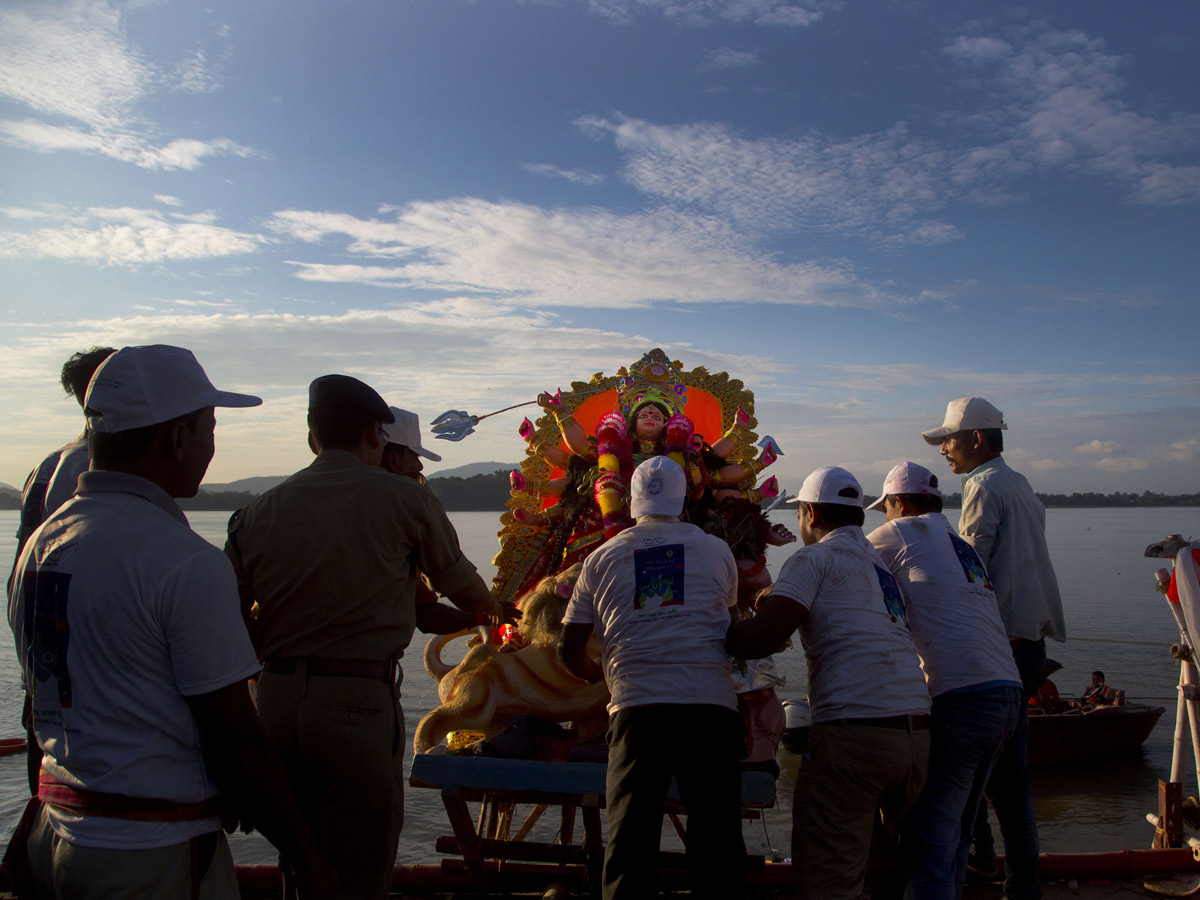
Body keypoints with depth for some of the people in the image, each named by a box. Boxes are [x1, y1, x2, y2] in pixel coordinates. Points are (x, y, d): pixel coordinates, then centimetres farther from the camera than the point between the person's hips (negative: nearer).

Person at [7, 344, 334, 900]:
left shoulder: (38, 545, 4)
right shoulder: (187, 562, -22)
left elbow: (46, 697, 13)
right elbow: (236, 740, -20)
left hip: (54, 834, 9)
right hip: (155, 855, -8)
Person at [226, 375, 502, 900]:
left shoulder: (258, 512, 6)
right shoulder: (404, 499, -4)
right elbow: (460, 585, 9)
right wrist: (490, 608, 30)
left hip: (275, 699, 5)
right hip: (359, 700, -5)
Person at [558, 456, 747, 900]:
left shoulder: (601, 559, 13)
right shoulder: (716, 550, 13)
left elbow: (569, 650, 14)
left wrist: (598, 676, 34)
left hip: (637, 706, 0)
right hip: (711, 703, 0)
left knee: (630, 838, 6)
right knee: (716, 837, 8)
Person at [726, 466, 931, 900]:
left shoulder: (814, 558, 0)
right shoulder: (884, 561, 22)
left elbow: (762, 638, -12)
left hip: (854, 730, -7)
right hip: (919, 731, 8)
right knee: (894, 865, 23)